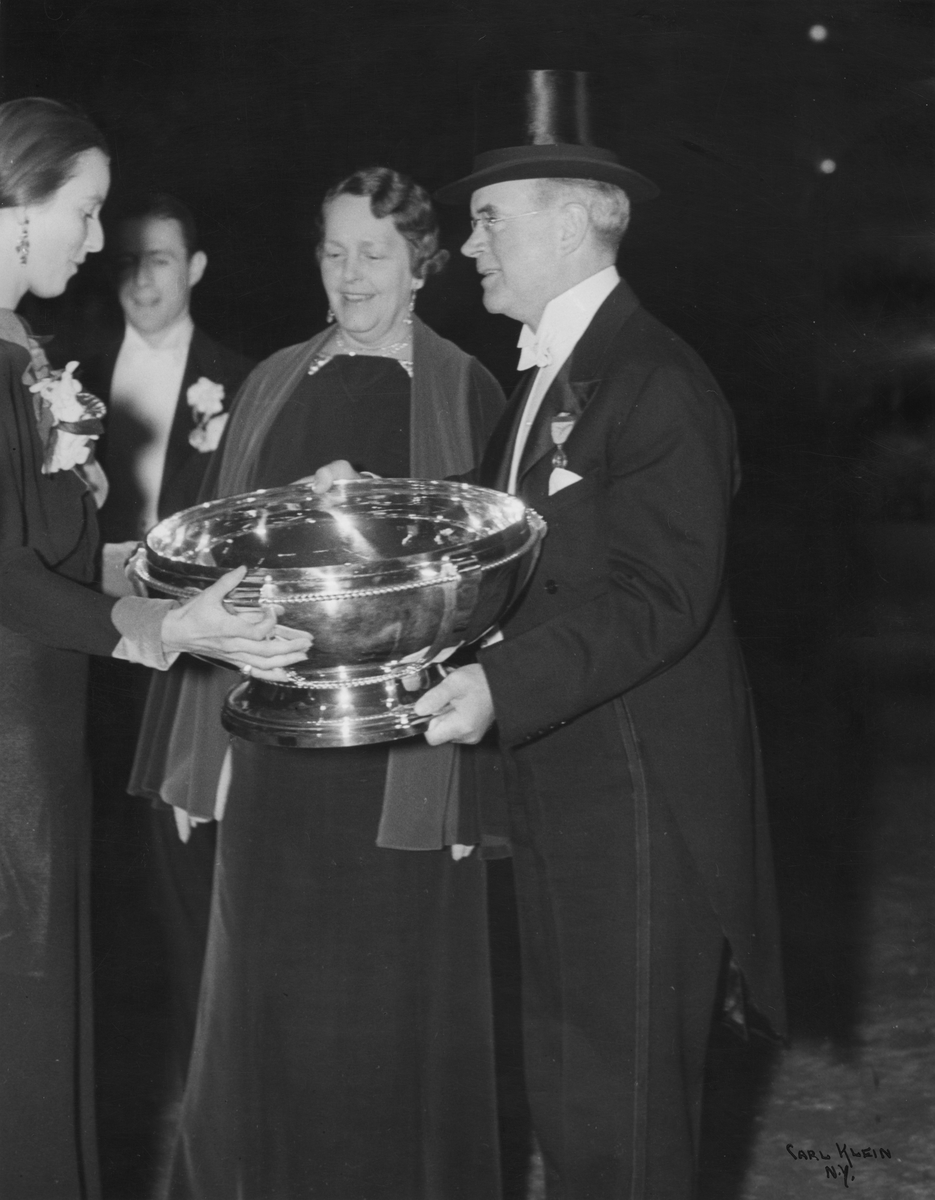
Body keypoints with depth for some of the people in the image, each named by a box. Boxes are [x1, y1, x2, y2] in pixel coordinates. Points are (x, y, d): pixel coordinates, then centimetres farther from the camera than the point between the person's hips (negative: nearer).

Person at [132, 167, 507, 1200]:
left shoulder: (463, 393, -2)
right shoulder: (274, 385, 8)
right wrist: (199, 750, 3)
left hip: (400, 743, -3)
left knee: (388, 997, 6)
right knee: (267, 988, 12)